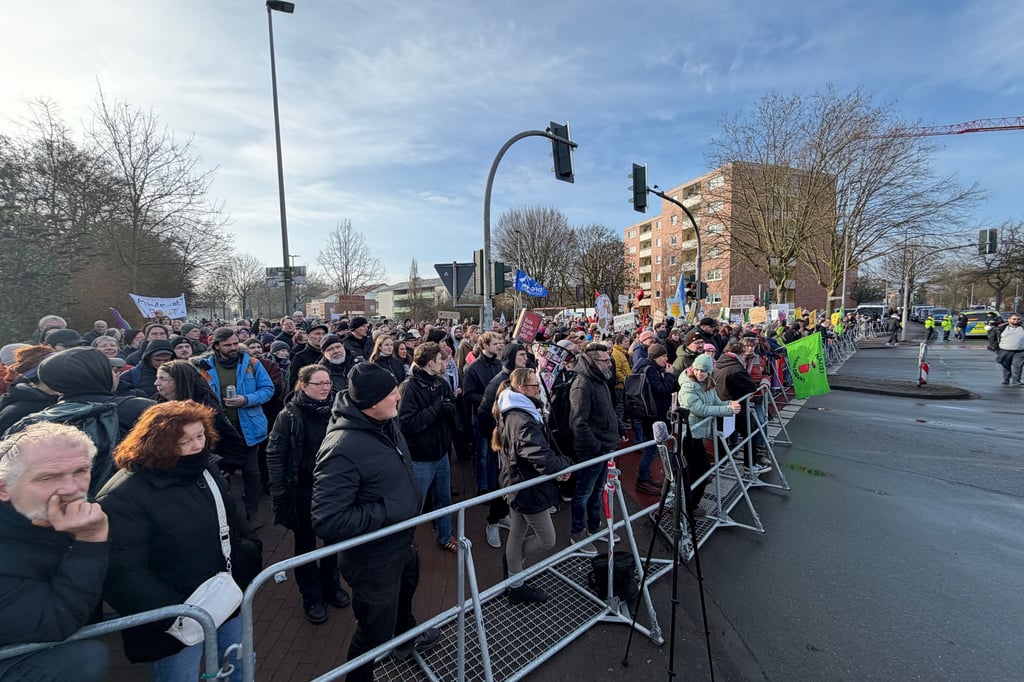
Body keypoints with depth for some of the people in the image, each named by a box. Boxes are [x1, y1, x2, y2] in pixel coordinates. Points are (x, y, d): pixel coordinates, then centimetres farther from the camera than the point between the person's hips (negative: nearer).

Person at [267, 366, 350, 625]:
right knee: (306, 544, 15)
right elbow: (275, 455, -10)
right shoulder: (290, 416, -13)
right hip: (302, 490, -2)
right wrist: (279, 494, -13)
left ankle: (331, 585, 41)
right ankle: (312, 598, 35)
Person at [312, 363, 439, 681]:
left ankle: (407, 636, 66)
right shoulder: (342, 448, -34)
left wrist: (412, 503, 6)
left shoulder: (386, 423, -9)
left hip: (403, 541, 9)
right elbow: (328, 522, -32)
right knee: (375, 632, 16)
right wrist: (387, 511, -29)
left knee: (404, 594, 36)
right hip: (374, 560, -9)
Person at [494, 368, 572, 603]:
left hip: (517, 484, 10)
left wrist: (557, 464, 2)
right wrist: (566, 462, -13)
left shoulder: (511, 413, 4)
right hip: (529, 488, -10)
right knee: (547, 540, 9)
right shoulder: (522, 420, -29)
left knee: (518, 534, 21)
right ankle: (515, 574, 31)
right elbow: (543, 459, -33)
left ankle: (516, 586, 38)